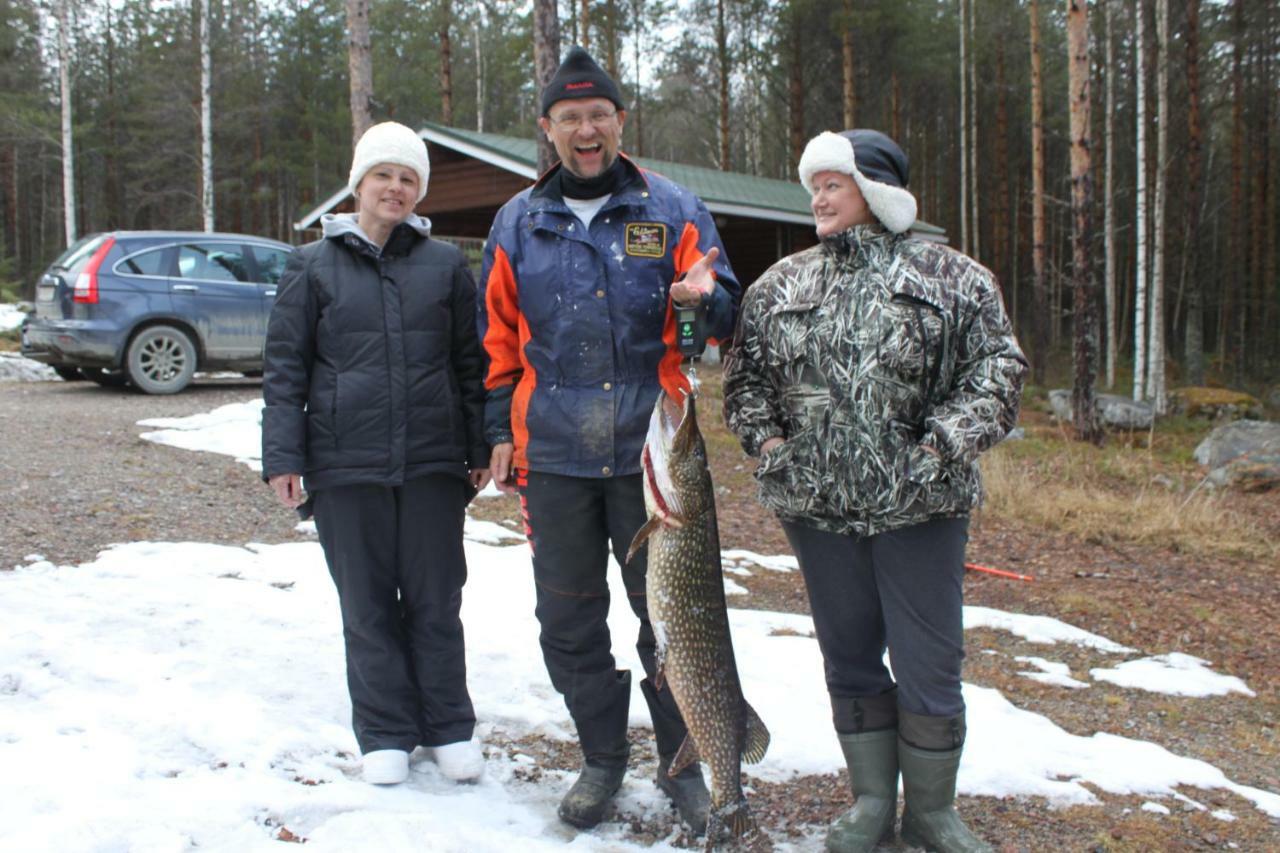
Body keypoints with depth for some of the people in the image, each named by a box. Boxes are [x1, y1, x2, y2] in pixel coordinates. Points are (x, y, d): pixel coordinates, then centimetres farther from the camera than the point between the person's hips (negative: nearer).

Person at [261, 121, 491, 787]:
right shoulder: (313, 267, 6)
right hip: (344, 465, 0)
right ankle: (386, 733, 20)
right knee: (367, 604, 7)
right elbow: (285, 367, 4)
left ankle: (449, 728, 20)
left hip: (432, 462, 0)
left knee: (435, 601, 7)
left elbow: (471, 362, 10)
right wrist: (282, 457, -3)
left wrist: (480, 449, 6)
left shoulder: (445, 264, 8)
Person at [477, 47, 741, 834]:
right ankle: (603, 758, 28)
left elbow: (728, 319, 4)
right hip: (553, 454, 3)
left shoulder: (673, 210, 3)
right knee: (569, 618, 10)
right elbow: (500, 339, 15)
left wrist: (706, 297, -19)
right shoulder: (518, 223, 10)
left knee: (669, 614, 6)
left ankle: (681, 762, 24)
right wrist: (501, 431, 10)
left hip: (652, 451, -2)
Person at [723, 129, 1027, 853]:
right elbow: (744, 373, 15)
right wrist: (766, 438, -2)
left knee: (929, 665, 3)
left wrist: (940, 446, -15)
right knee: (850, 658, 13)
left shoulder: (950, 277, 1)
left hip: (920, 506, -3)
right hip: (816, 504, 3)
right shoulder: (782, 283, 10)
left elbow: (997, 369, -3)